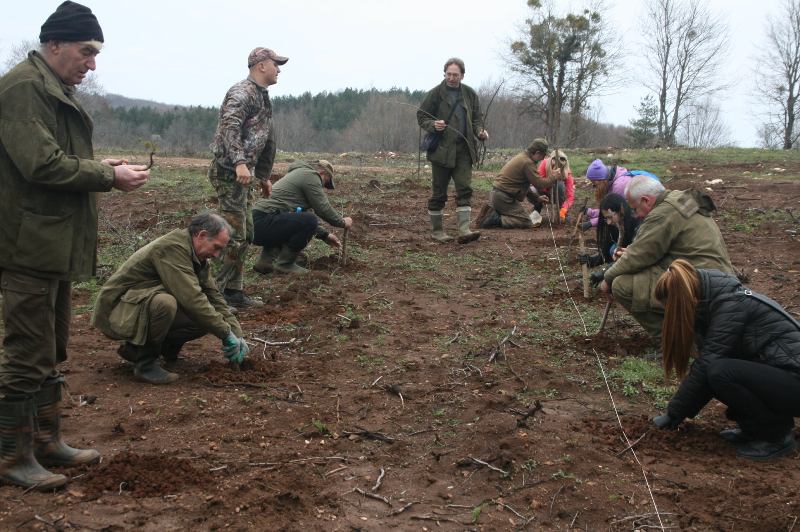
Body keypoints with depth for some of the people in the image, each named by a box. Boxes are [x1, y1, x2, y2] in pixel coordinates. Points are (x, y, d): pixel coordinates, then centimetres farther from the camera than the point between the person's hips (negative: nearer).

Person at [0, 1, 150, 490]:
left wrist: (105, 168, 6)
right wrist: (109, 175, -14)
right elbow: (41, 164, -22)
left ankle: (47, 441, 30)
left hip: (58, 245, 10)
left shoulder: (57, 91, 17)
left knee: (51, 353, 17)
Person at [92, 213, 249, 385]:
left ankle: (135, 347, 8)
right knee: (164, 303, -38)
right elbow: (191, 298, -31)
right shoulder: (172, 247, -24)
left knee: (206, 318, -5)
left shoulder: (197, 255, 6)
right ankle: (145, 363, -15)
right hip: (117, 311, -9)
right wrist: (226, 333, -25)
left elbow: (214, 296, 7)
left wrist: (236, 334, -3)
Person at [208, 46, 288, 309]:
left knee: (245, 233, 13)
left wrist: (264, 176, 29)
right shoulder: (242, 92, -12)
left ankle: (234, 291, 21)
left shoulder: (261, 96, 20)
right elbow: (230, 127, -28)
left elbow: (265, 141, 26)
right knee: (233, 235, -10)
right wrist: (239, 162, -38)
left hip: (243, 173, 10)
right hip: (230, 171, -10)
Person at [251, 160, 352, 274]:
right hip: (263, 223, -10)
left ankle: (266, 259, 15)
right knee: (309, 221, -20)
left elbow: (304, 219, 34)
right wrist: (343, 222, 12)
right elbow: (323, 209, -5)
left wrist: (324, 235, 33)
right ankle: (285, 263, -7)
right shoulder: (311, 175, -2)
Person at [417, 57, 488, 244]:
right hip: (441, 149, -3)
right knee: (439, 193, 4)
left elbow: (477, 117, 17)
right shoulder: (435, 93, -2)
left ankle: (464, 230, -7)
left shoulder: (470, 94, 10)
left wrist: (480, 131, -3)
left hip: (463, 151, 3)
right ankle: (437, 230, 15)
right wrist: (433, 125, -18)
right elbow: (421, 116, 2)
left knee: (465, 189, -5)